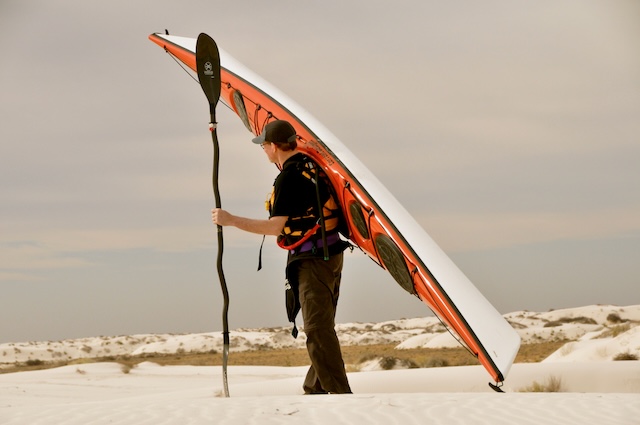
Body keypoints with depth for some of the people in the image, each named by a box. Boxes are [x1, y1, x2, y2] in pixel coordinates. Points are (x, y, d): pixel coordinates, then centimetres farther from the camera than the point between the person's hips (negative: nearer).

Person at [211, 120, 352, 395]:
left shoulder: (287, 178, -17)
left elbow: (276, 227, -21)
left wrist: (231, 220, -17)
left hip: (312, 260, -10)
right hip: (331, 255, 10)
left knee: (318, 330, -11)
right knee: (322, 326, 14)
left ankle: (340, 394, -15)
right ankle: (315, 390, 22)